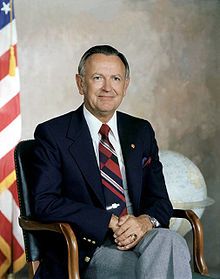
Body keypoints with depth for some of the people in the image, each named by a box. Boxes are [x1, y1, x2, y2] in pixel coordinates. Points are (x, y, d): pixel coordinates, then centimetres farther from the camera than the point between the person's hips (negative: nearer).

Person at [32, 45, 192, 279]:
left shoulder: (141, 132, 16)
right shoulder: (53, 134, 2)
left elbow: (160, 200, 13)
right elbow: (45, 202, -9)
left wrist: (145, 222, -12)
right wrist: (111, 221, -18)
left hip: (140, 234, 5)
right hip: (88, 247, -5)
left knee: (170, 242, -30)